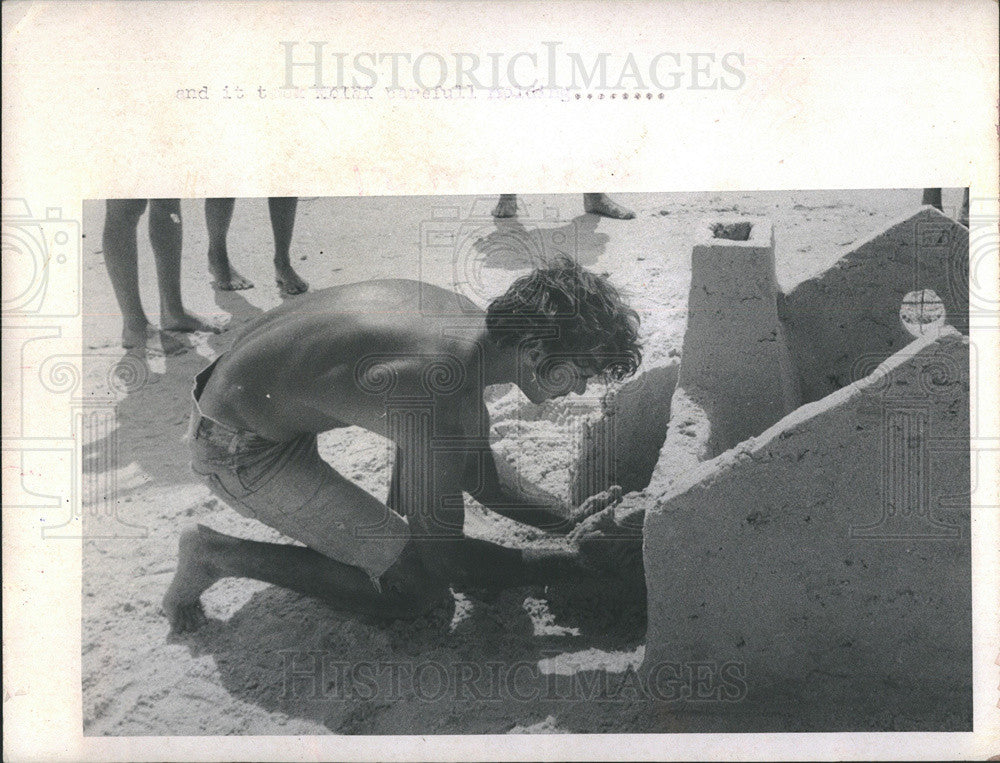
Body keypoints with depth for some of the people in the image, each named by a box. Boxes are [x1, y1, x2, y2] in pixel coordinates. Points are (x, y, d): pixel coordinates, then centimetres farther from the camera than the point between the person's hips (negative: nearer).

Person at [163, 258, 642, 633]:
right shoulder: (442, 407, -32)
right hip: (239, 450, -9)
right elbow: (448, 559, -20)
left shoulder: (467, 317, -4)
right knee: (415, 587, -7)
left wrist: (567, 522, 8)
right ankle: (216, 557, -2)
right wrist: (571, 562, -12)